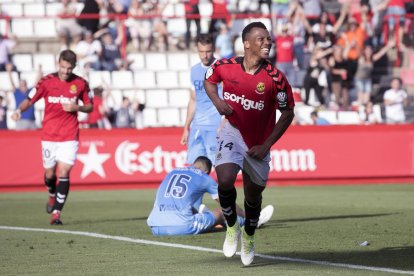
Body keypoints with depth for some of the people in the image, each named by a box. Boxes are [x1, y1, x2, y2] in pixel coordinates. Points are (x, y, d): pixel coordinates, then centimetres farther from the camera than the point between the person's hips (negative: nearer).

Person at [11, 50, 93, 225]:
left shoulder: (80, 84, -1)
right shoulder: (46, 81, -3)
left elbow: (89, 106, 9)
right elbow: (29, 100, -1)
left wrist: (77, 107, -12)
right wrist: (19, 110, -21)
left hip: (69, 137, -1)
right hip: (49, 136, 1)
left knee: (64, 172, -13)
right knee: (49, 174, 10)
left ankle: (56, 213, -10)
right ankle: (52, 196, 44)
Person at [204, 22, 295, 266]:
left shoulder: (275, 78, -19)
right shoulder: (225, 66, -14)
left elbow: (288, 113, -8)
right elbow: (209, 80, 10)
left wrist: (266, 145, -11)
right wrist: (217, 101, -12)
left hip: (258, 143, 1)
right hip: (232, 132, 0)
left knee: (253, 195, 13)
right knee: (225, 180, -25)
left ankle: (249, 236, 45)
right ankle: (232, 226, 4)